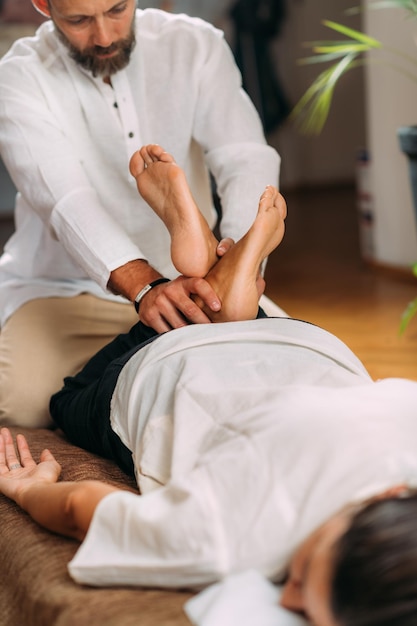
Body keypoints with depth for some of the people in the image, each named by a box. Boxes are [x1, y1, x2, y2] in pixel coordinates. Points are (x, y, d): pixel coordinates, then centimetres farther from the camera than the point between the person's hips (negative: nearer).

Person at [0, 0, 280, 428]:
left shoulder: (194, 46, -4)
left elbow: (247, 157, -17)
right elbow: (66, 199, -29)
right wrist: (144, 286, -47)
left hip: (184, 279, 3)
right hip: (63, 290, -3)